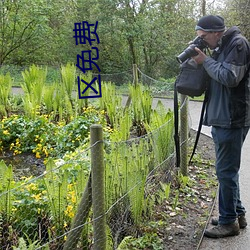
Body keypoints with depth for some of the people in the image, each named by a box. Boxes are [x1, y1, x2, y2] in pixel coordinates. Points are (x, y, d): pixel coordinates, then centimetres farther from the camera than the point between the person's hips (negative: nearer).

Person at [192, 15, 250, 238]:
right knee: (228, 170, 16)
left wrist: (206, 61, -11)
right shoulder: (221, 47, 16)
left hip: (232, 120, -10)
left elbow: (230, 77, -21)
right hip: (221, 119, 10)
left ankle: (229, 221, 9)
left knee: (226, 171, -3)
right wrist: (203, 60, 3)